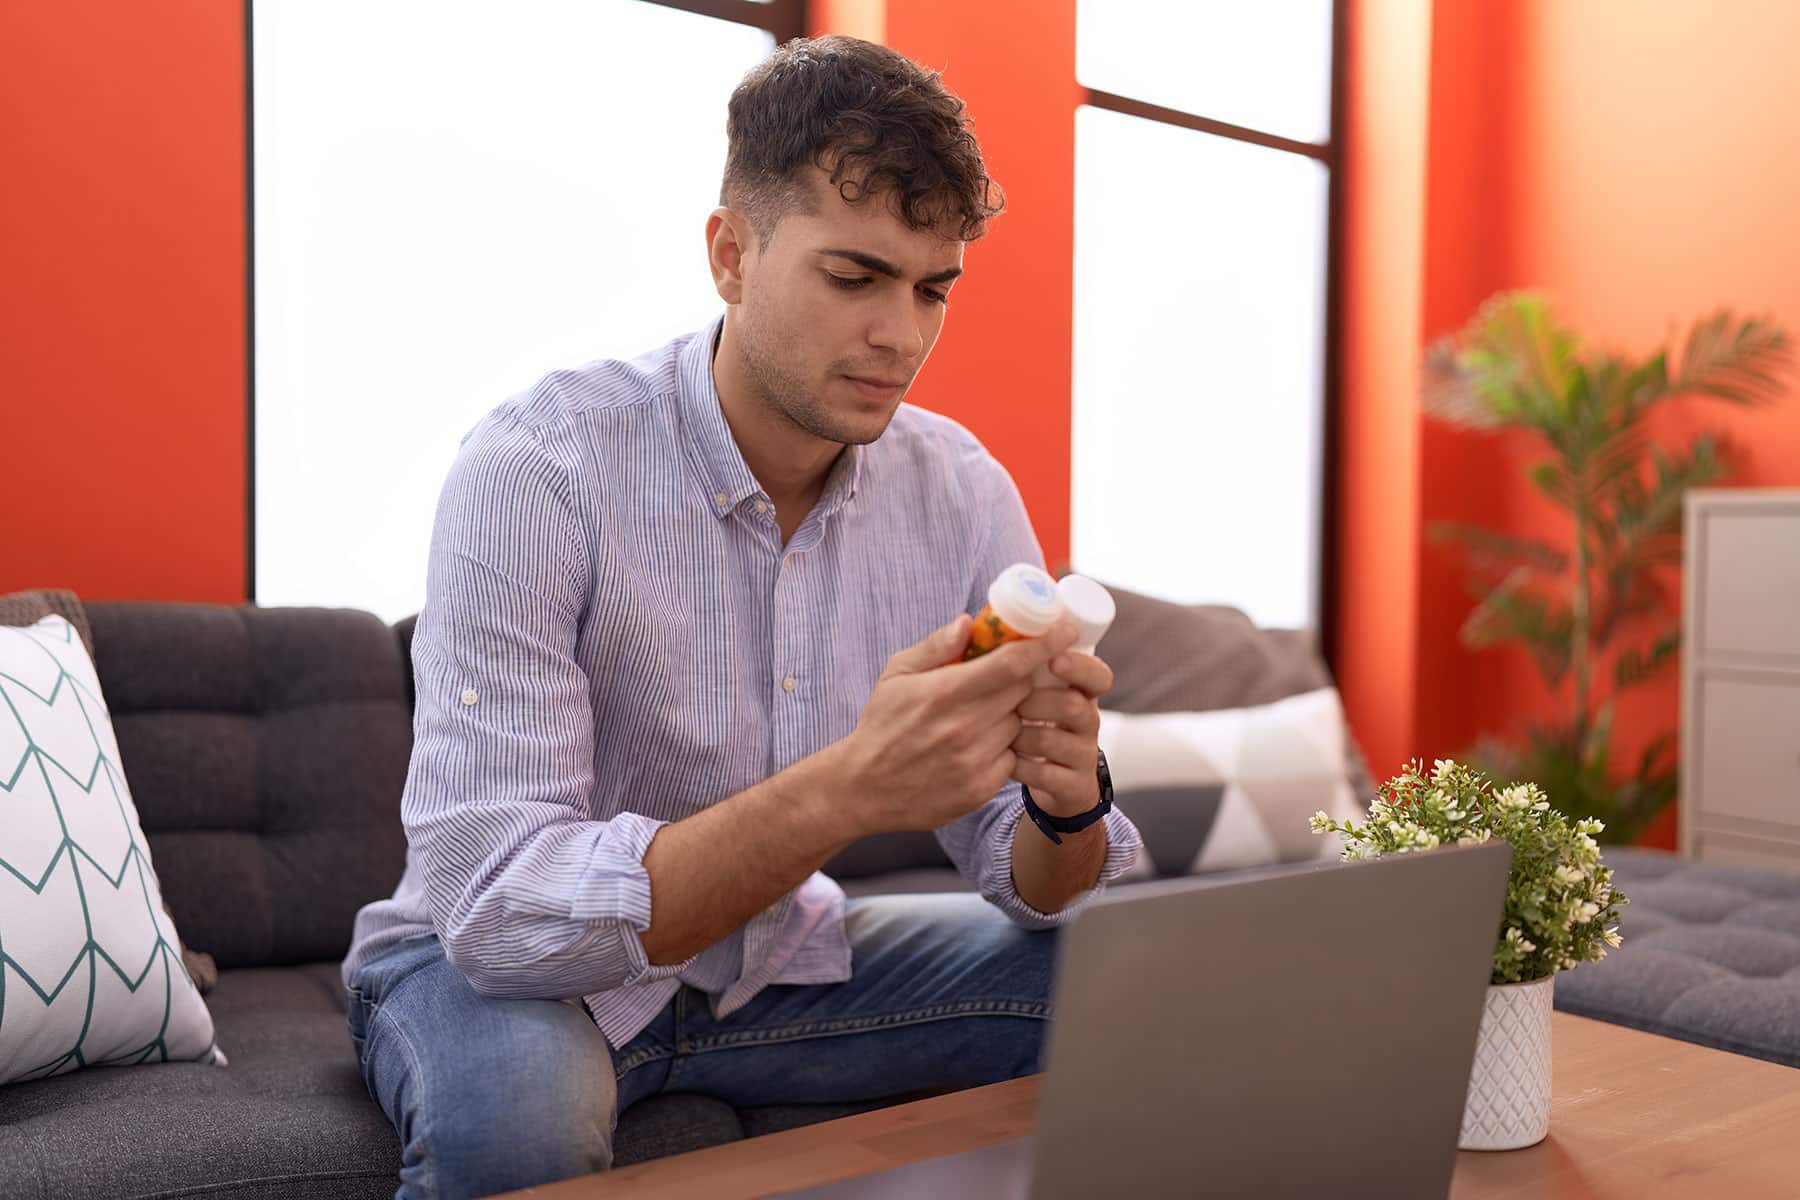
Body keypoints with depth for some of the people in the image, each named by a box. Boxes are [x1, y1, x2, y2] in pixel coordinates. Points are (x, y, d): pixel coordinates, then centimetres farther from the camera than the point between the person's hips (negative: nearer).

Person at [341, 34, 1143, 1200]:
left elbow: (1033, 885, -5)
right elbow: (494, 908, -32)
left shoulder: (963, 493, -9)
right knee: (515, 1101, -37)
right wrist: (850, 788, -43)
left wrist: (1067, 801, -30)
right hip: (502, 969, -4)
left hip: (775, 956, 5)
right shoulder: (534, 469, -24)